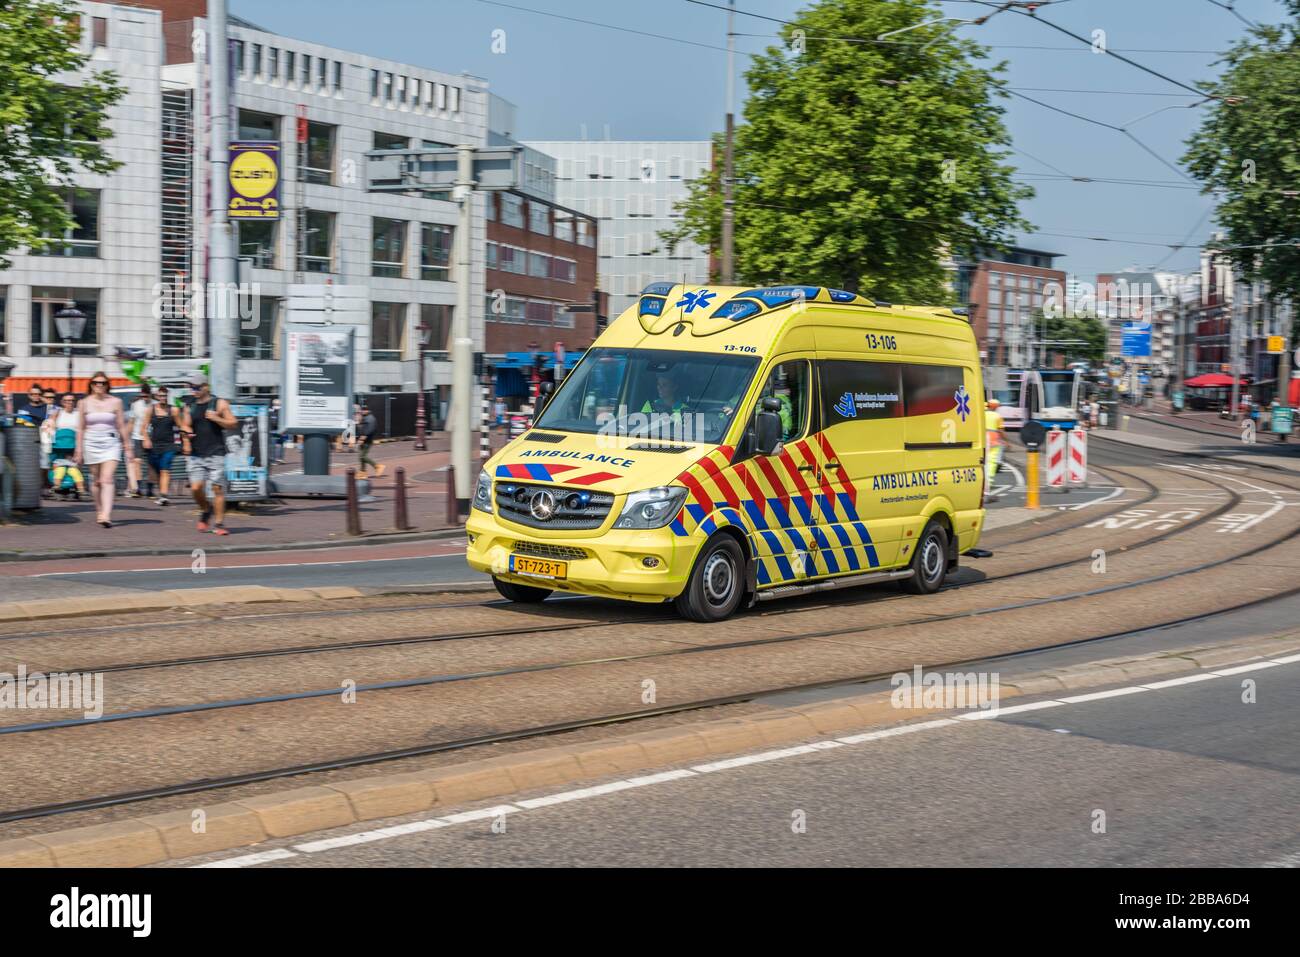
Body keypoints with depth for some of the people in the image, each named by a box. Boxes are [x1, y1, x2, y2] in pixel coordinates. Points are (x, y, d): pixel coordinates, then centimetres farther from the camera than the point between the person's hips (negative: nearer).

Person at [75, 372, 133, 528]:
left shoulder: (115, 402, 2)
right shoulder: (85, 403, 6)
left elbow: (122, 426, 6)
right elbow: (81, 428, 10)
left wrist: (128, 447, 6)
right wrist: (79, 450, 9)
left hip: (111, 444, -2)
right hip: (91, 444, 2)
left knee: (107, 480, -15)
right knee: (96, 481, 8)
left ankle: (106, 516, -24)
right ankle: (99, 512, 26)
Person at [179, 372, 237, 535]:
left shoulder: (219, 404, 3)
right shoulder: (189, 407, 14)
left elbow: (232, 423, 2)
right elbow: (185, 426, 14)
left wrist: (216, 418, -14)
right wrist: (186, 437, -8)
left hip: (215, 453, -3)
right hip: (195, 455, 3)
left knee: (217, 488, -6)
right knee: (196, 488, -9)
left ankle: (219, 524, 1)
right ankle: (206, 510, 20)